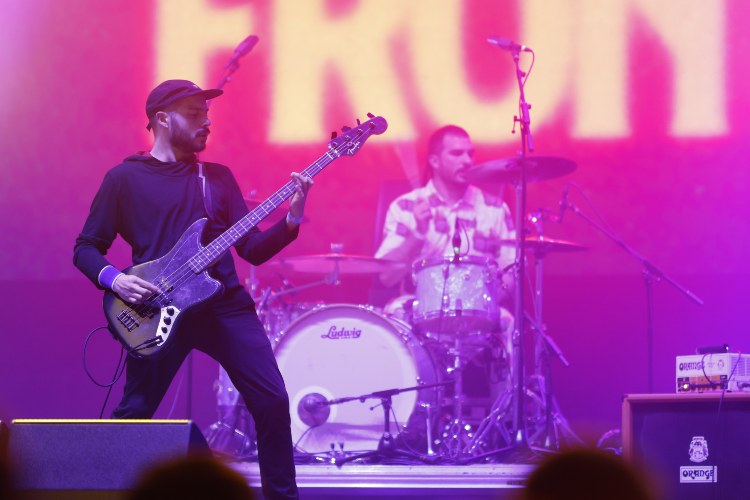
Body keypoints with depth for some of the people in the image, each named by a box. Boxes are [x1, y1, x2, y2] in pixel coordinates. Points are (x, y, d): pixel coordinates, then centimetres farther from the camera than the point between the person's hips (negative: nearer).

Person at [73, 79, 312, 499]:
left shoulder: (218, 177, 16)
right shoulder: (125, 179, 5)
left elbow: (253, 248, 11)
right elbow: (86, 248, 7)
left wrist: (292, 219, -5)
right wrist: (113, 279, -13)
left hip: (225, 304, 3)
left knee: (273, 402, -5)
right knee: (134, 413, -3)